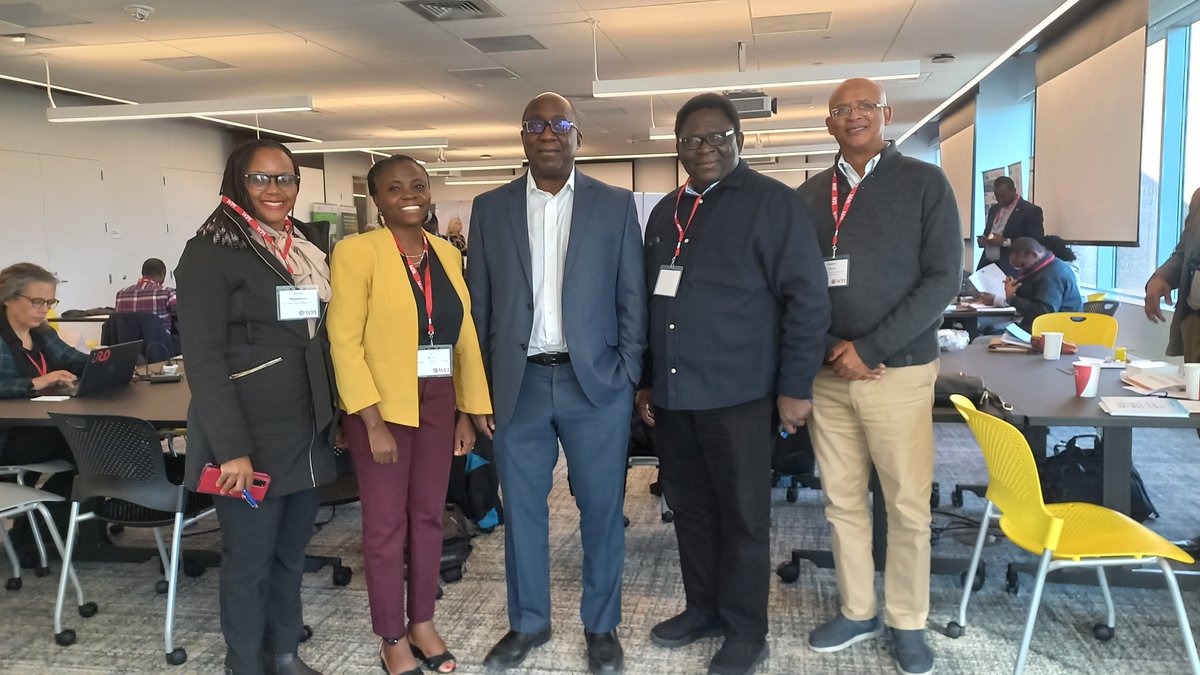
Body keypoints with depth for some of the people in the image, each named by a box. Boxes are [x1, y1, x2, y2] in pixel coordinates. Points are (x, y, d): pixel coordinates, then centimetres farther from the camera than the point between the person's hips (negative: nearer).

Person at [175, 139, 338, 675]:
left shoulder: (309, 244, 12)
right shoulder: (210, 252, -9)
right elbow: (203, 357, -15)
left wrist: (332, 413, 12)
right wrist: (232, 448, -20)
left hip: (306, 430, 6)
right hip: (249, 435, -6)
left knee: (291, 552, 15)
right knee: (249, 559, 5)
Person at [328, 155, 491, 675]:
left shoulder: (447, 254, 7)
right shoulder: (357, 251, -10)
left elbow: (464, 335, 9)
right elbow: (344, 341, -14)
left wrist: (469, 411, 6)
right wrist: (373, 422, -17)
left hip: (437, 405, 5)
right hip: (382, 407, -5)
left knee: (428, 517, 14)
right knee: (386, 524, 6)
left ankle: (423, 623, 31)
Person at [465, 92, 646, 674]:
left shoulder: (616, 205, 3)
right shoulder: (490, 209, 7)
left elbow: (632, 298, 3)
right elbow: (478, 305, 7)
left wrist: (628, 375, -4)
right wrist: (480, 391, 4)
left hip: (596, 383, -1)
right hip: (518, 384, 2)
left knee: (601, 508, 7)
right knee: (521, 508, 11)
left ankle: (601, 625, 26)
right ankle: (527, 622, 29)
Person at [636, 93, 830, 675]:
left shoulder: (774, 203, -6)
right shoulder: (665, 212, 14)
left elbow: (807, 299, -9)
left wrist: (795, 386, -12)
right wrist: (647, 380, 17)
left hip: (737, 394, -6)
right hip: (673, 393, 6)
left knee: (742, 516, 6)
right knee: (690, 509, 16)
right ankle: (703, 608, 33)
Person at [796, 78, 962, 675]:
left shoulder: (925, 183, 0)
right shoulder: (810, 194, 9)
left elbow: (943, 278, -7)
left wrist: (869, 349, -13)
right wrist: (829, 346, -9)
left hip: (899, 371, -3)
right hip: (827, 373, 3)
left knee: (908, 506, 3)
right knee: (842, 501, 10)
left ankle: (906, 622, 20)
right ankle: (857, 610, 26)